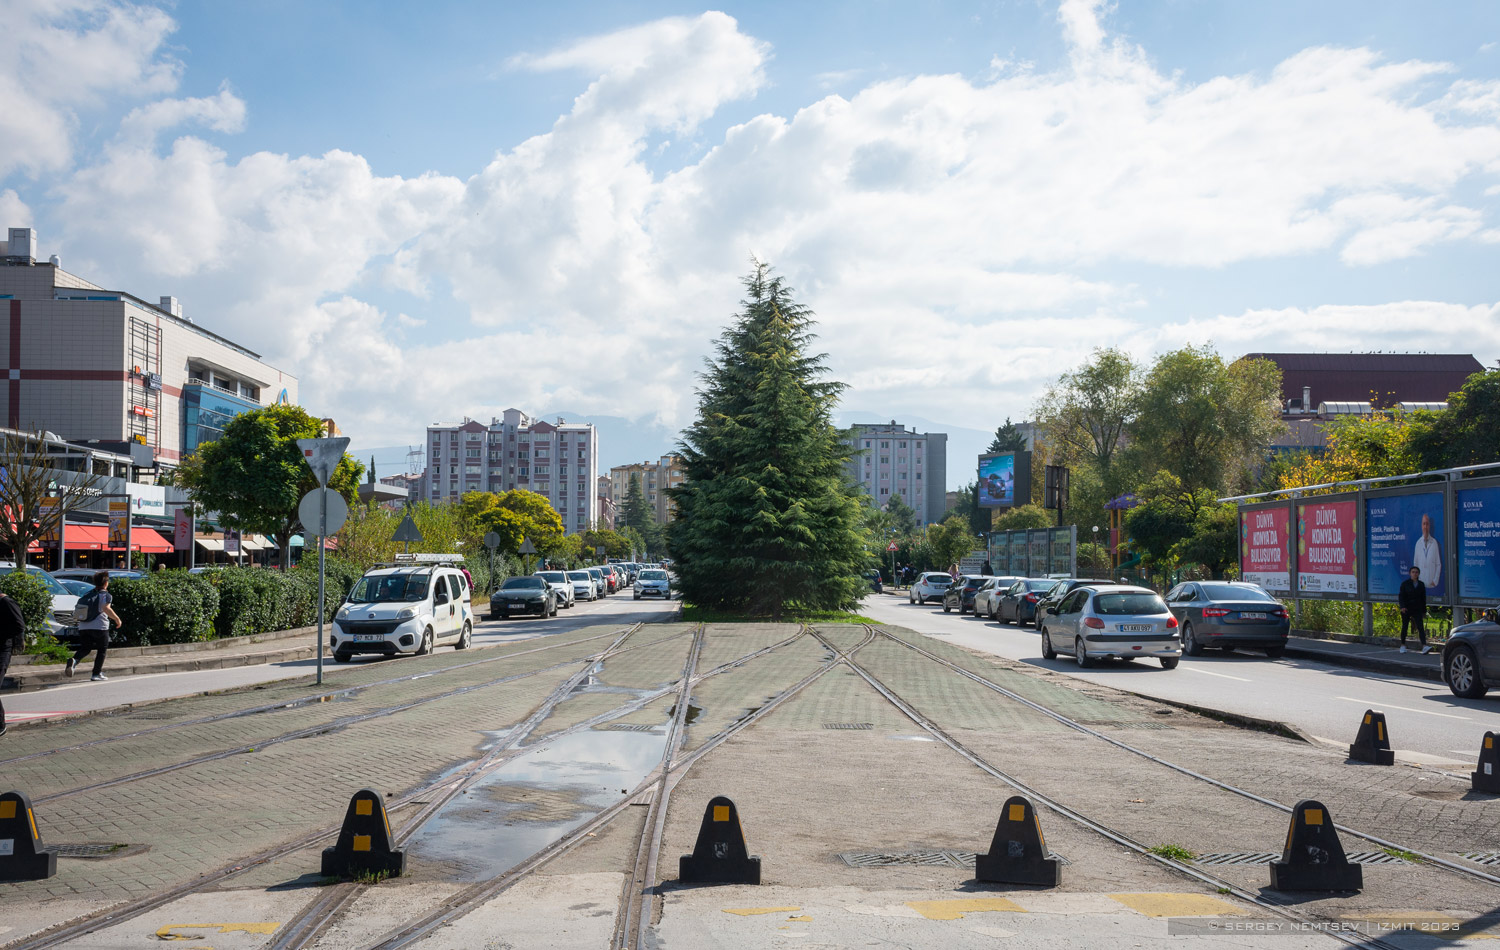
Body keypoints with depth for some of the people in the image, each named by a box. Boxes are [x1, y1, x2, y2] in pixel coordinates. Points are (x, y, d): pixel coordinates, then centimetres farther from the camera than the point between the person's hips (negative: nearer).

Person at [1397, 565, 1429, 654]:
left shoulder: (1421, 585, 8)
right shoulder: (1405, 584, -2)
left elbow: (1423, 599, 13)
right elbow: (1401, 596, -7)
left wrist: (1424, 611, 13)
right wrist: (1402, 607, -22)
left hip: (1417, 610, 2)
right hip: (1406, 610, -2)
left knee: (1421, 627, -11)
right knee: (1405, 627, 8)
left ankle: (1424, 646, -22)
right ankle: (1403, 645, 23)